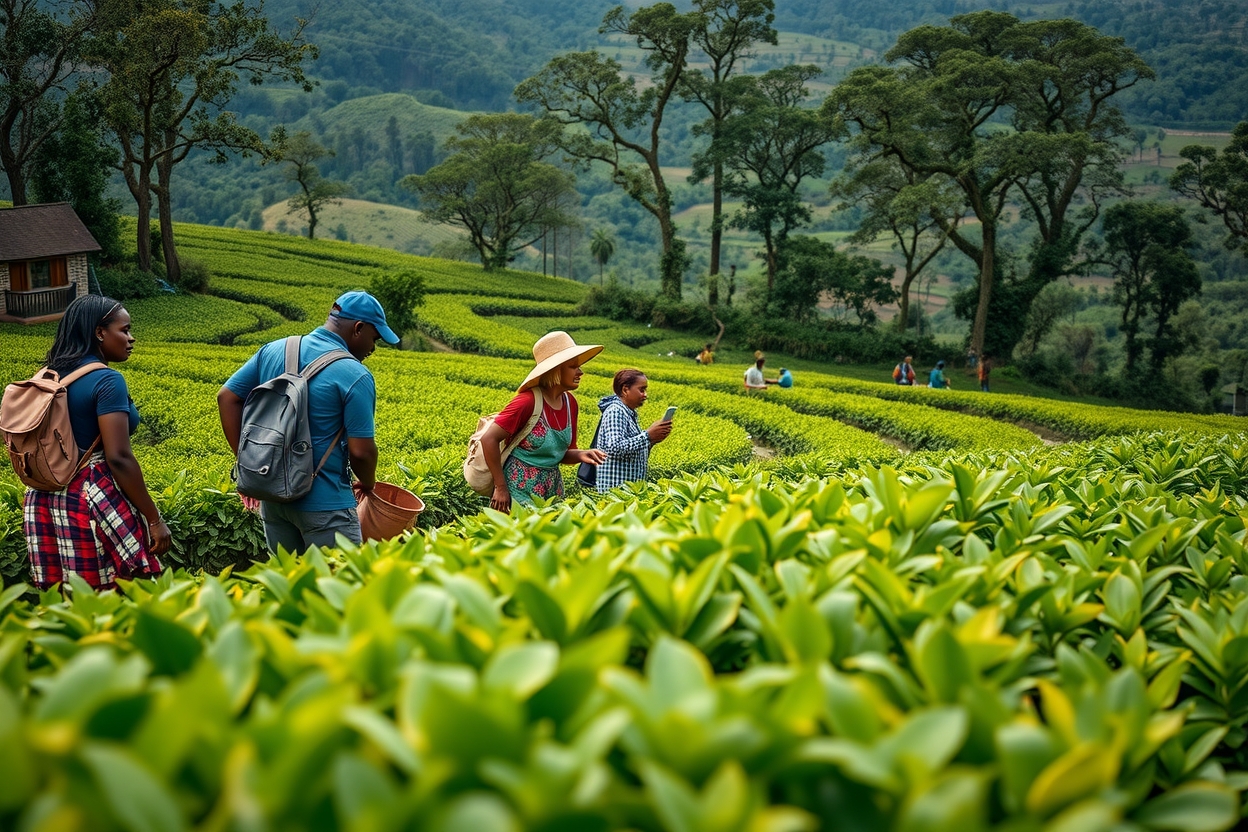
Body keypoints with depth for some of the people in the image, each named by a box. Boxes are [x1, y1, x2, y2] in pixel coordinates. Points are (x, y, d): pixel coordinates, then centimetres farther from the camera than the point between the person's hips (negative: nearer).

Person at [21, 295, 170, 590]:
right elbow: (118, 458, -19)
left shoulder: (51, 376, 10)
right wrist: (154, 519, -15)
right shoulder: (106, 380, -14)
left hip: (48, 502, 8)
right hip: (96, 501, -8)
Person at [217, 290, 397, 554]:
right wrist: (368, 483, 5)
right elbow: (360, 451, -16)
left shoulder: (273, 351, 4)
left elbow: (226, 397, 5)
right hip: (324, 504, -6)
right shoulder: (354, 375, -15)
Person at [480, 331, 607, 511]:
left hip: (553, 489, 7)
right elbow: (489, 439, -20)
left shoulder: (570, 403, 2)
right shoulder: (528, 401, -19)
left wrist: (581, 455, -9)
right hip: (520, 490, -7)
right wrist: (501, 487, -18)